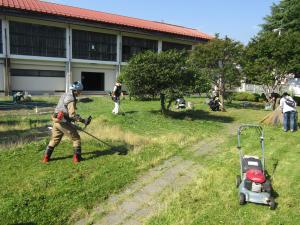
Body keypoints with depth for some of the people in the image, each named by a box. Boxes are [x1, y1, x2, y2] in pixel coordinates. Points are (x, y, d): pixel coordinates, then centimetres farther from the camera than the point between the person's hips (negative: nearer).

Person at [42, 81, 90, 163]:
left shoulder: (64, 95, 14)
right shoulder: (71, 99, -14)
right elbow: (72, 114, -22)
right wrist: (83, 120, -24)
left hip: (56, 121, 9)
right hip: (63, 122, -9)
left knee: (54, 140, 20)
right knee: (76, 138, 5)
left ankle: (46, 157, 24)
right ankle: (77, 157, 7)